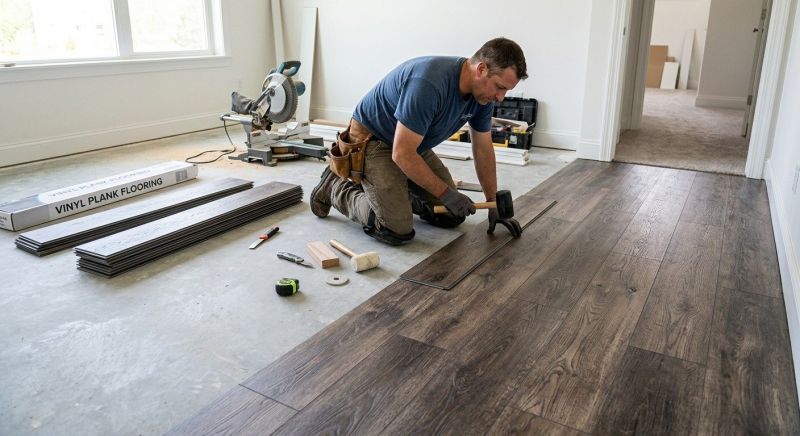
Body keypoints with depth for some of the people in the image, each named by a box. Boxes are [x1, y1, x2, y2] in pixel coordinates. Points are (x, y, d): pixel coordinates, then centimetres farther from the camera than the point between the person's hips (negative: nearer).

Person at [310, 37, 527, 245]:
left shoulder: (483, 93, -9)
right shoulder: (429, 84, -35)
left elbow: (483, 148, 4)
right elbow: (402, 154, -32)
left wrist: (493, 205, 4)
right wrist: (446, 194, -22)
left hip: (415, 145, 8)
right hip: (372, 141, -8)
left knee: (453, 216, 1)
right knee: (397, 231, -18)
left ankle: (398, 193, 23)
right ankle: (337, 188, 5)